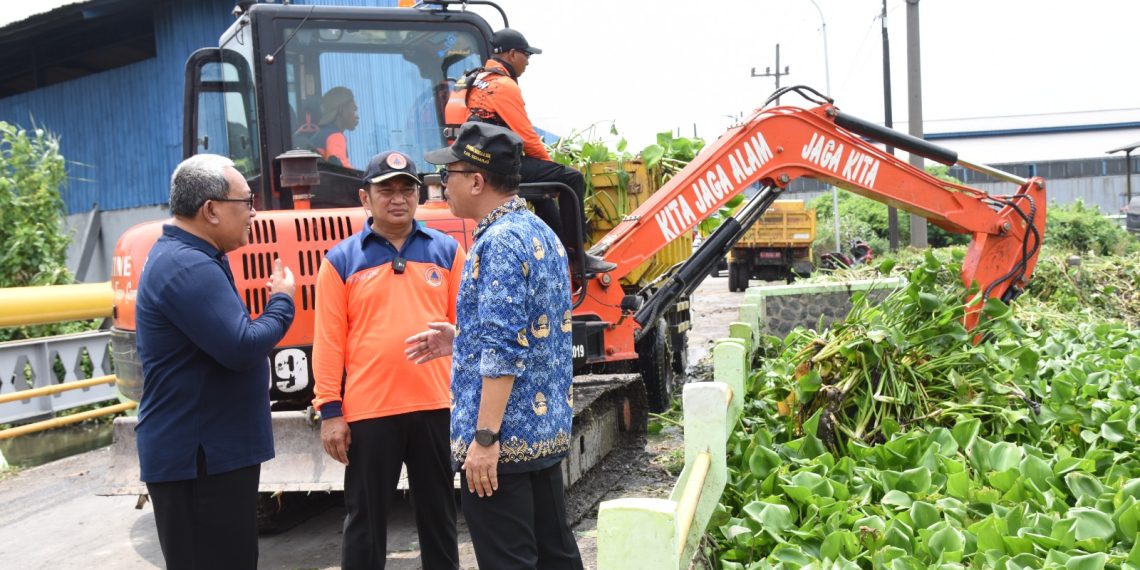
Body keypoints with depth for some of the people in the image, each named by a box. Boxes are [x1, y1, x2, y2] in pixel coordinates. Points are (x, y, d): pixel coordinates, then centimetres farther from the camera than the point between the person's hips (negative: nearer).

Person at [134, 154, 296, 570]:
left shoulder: (184, 257, 13)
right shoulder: (188, 267, -22)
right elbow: (241, 348, -27)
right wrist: (282, 301, -11)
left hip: (210, 449, 11)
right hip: (197, 457, -11)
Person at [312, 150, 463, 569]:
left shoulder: (447, 251, 5)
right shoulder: (341, 261, 1)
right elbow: (328, 340, -1)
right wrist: (330, 410, -4)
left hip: (436, 405, 1)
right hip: (368, 410, -1)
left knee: (439, 514, 16)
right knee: (365, 518, 11)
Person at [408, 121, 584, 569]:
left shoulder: (499, 242, -17)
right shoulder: (541, 233, 12)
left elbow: (504, 354, -23)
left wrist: (484, 439, -21)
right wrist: (461, 338, 14)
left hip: (504, 438, -9)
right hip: (548, 429, 10)